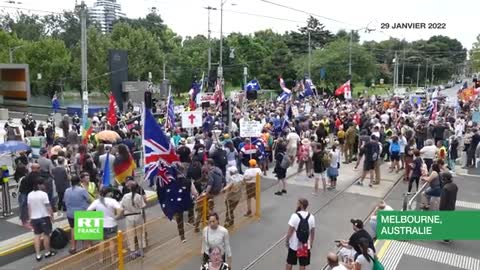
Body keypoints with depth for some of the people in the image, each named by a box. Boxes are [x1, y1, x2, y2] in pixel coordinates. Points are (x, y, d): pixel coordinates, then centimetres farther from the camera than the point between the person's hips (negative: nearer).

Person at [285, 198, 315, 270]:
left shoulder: (295, 216, -19)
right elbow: (312, 232, 3)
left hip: (294, 244, -3)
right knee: (303, 264, 14)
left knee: (289, 262, 16)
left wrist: (287, 241, 0)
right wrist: (311, 243, 17)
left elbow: (290, 231, -16)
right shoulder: (311, 217, -6)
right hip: (306, 245, 3)